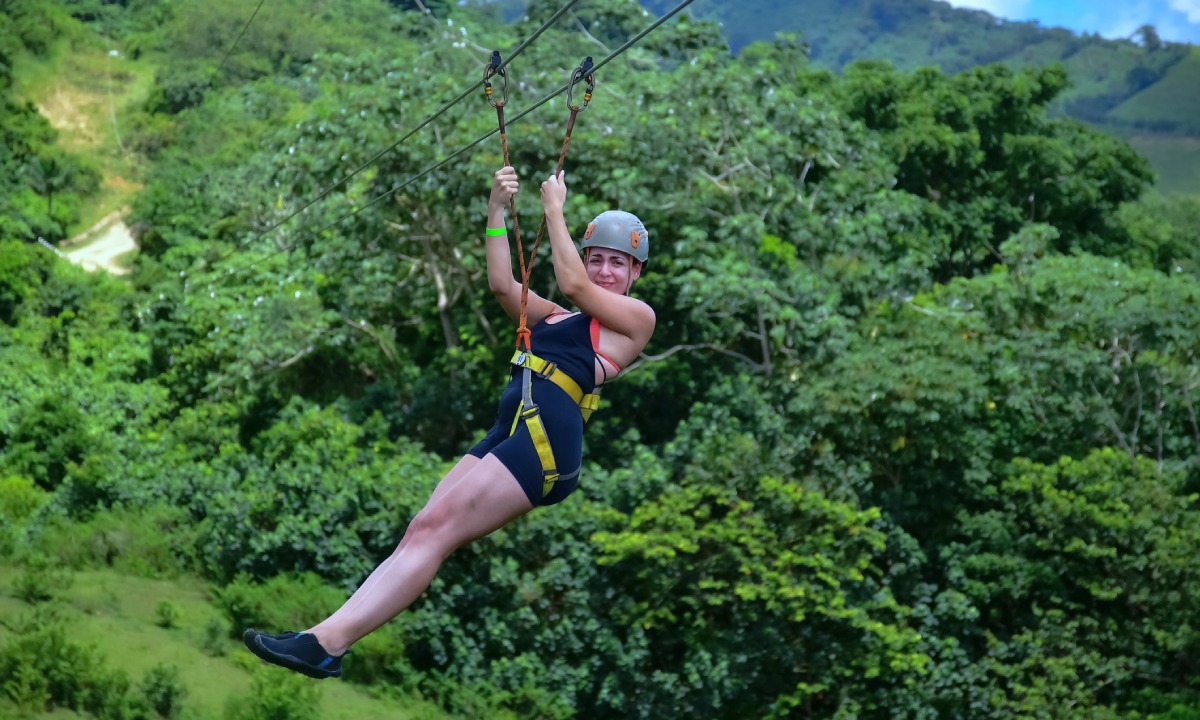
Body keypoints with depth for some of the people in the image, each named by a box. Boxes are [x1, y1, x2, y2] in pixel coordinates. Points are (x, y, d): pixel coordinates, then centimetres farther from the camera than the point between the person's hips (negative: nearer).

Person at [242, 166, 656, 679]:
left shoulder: (639, 316, 9)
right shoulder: (558, 317, 29)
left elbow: (572, 284, -3)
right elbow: (502, 286, 18)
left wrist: (554, 210, 5)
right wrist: (497, 211, 11)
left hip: (545, 433, -8)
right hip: (506, 432, 8)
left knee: (435, 527, -17)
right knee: (421, 533, -9)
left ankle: (327, 642, -25)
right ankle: (330, 633, -20)